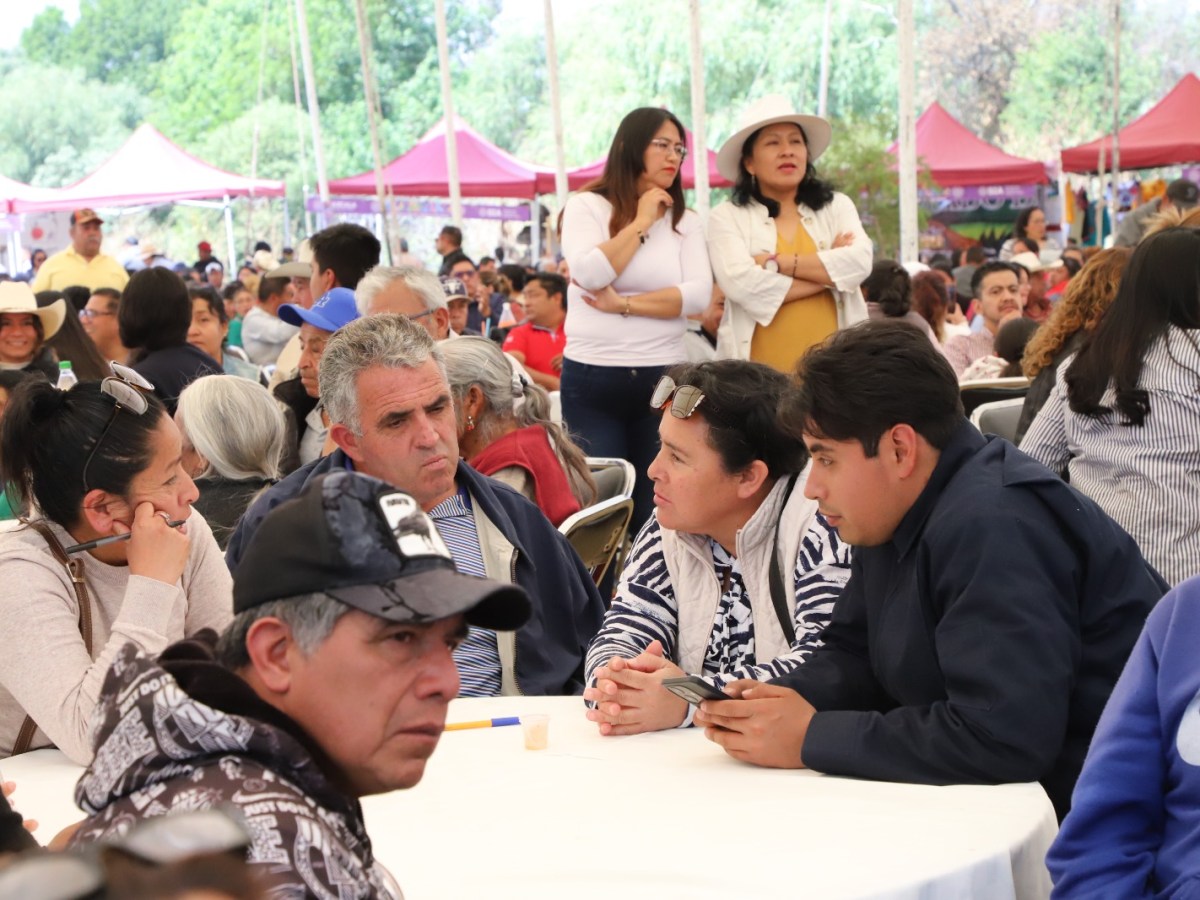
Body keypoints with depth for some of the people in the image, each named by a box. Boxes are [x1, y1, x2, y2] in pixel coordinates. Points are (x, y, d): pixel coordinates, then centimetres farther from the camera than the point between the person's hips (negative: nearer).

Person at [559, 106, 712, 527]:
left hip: (664, 378, 2)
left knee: (657, 506, 5)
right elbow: (590, 275, -16)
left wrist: (623, 304, -13)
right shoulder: (586, 206, 1)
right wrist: (641, 221, -8)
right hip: (591, 378, -2)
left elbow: (698, 296, -7)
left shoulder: (686, 221, 8)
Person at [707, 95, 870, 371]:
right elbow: (742, 284, -13)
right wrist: (828, 270, -6)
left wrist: (777, 263, -10)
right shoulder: (727, 217, 4)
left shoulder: (837, 206, 12)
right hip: (760, 371, -2)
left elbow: (859, 263, -6)